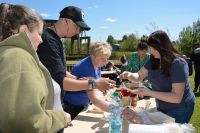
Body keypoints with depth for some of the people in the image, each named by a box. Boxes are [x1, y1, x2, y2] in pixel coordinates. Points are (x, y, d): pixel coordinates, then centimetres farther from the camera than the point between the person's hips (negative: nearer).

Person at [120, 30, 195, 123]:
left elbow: (177, 97, -31)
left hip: (180, 109, -6)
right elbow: (139, 77, 2)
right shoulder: (153, 60, -6)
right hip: (162, 108, 7)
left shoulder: (177, 64, -27)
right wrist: (130, 75, -21)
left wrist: (150, 93, -36)